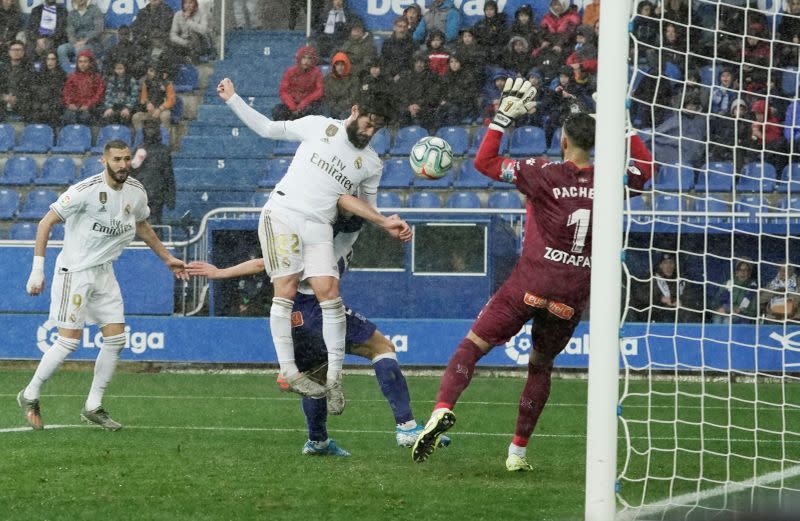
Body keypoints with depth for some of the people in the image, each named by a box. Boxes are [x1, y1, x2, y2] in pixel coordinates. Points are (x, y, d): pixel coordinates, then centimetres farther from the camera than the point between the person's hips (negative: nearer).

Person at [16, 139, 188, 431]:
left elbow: (141, 227, 22)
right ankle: (30, 397, 10)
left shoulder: (136, 193, 0)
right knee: (69, 341, -10)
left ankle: (93, 408, 12)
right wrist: (37, 269, -18)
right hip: (74, 272, -7)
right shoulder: (86, 191, -21)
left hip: (104, 273, 7)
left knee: (116, 339, 1)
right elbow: (46, 222, -15)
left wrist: (167, 258, 26)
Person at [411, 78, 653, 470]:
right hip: (573, 295, 3)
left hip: (530, 283, -3)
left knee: (473, 345, -1)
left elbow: (484, 162, -2)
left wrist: (502, 118, 4)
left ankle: (443, 408, -25)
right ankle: (518, 451, 16)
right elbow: (646, 166, 25)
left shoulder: (546, 173, -7)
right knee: (541, 366, 20)